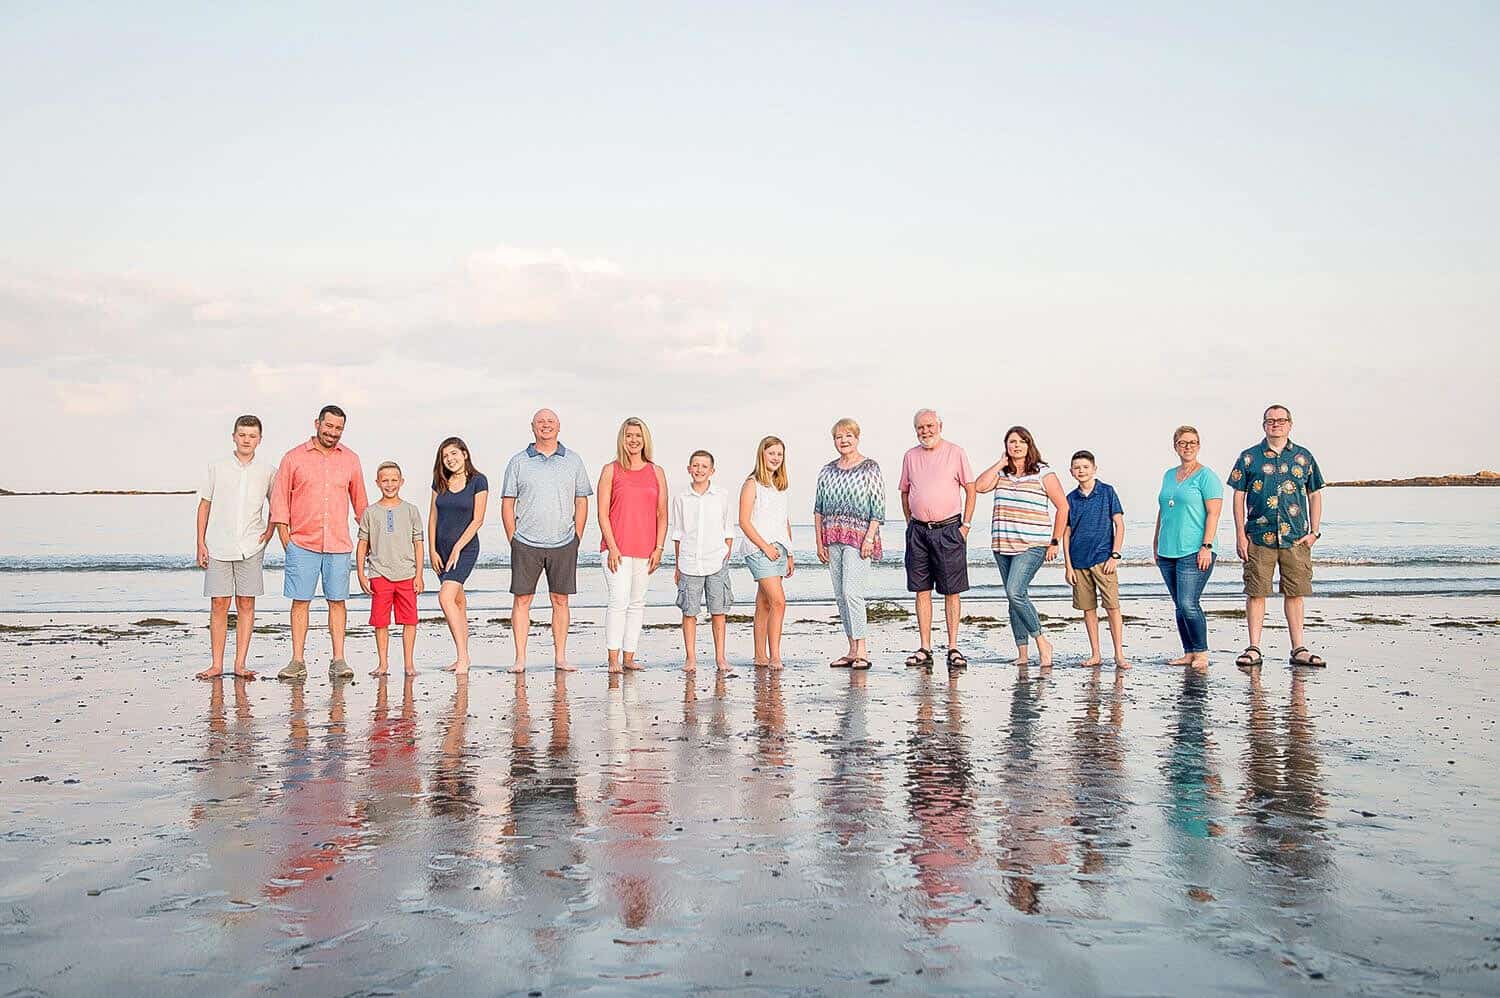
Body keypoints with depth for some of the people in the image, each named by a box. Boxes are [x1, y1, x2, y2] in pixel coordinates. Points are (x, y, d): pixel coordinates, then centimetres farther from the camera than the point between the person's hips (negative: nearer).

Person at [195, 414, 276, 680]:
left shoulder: (268, 471, 4)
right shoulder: (217, 468, 3)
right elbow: (204, 505, 7)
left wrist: (269, 532, 3)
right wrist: (200, 544, 2)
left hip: (250, 548, 0)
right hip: (218, 546, 0)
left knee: (246, 604, 2)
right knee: (219, 605, 1)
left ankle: (240, 664, 8)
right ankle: (217, 664, 7)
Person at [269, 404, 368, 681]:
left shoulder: (350, 460, 11)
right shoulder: (294, 458, 4)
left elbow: (359, 500, 18)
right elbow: (280, 498, 5)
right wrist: (284, 535, -1)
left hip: (338, 544, 2)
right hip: (302, 544, -1)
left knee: (337, 601, 1)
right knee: (300, 601, -1)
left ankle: (338, 661, 5)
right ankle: (297, 662, 4)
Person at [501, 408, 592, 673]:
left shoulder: (573, 461, 8)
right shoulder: (518, 462, 5)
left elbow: (581, 502, 10)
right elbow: (507, 504, 5)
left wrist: (576, 539, 4)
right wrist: (513, 540, -1)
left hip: (563, 544, 1)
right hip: (526, 544, -1)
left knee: (560, 601, 5)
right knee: (521, 600, -1)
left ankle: (560, 657, 11)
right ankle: (520, 659, 4)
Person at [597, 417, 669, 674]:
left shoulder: (656, 472, 10)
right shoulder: (611, 470, 2)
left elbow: (662, 514, 9)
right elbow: (602, 513, -2)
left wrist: (659, 548, 0)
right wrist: (612, 547, -11)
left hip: (646, 549, 4)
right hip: (616, 548, -3)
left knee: (637, 603, 7)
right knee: (619, 601, -12)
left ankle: (629, 656, 12)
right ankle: (613, 659, -9)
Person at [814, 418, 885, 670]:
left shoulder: (870, 468, 0)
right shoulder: (827, 471, 13)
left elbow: (878, 507, -4)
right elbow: (818, 509, 13)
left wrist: (870, 537, -13)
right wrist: (819, 542, 7)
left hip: (859, 535, -6)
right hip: (832, 538, 6)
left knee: (851, 591, -16)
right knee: (840, 595, 6)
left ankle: (862, 651, -11)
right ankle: (852, 650, 12)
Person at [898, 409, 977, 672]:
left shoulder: (955, 453, 0)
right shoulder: (910, 456, 10)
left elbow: (971, 490, 2)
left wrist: (966, 525, -4)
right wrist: (910, 522, 10)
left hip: (949, 529, -3)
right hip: (918, 530, 3)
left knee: (952, 591, -1)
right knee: (922, 590, 3)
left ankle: (953, 648, 4)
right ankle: (925, 650, 7)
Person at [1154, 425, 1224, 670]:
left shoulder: (1206, 476, -3)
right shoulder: (1169, 475, 17)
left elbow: (1213, 513, -9)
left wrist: (1207, 546, -17)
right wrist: (1156, 542, 21)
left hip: (1194, 551, -7)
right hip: (1168, 552, 7)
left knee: (1188, 604, -13)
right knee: (1180, 605, 8)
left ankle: (1202, 653, -1)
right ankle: (1189, 653, 14)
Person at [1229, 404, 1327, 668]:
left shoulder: (1303, 457, 10)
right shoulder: (1249, 457, 5)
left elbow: (1315, 495, 13)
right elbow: (1239, 496, 4)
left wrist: (1314, 532, 4)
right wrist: (1240, 535, -2)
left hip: (1296, 537, 1)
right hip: (1258, 537, -1)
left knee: (1295, 593, 5)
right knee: (1256, 592, 0)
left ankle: (1298, 649, 13)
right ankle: (1254, 649, 7)